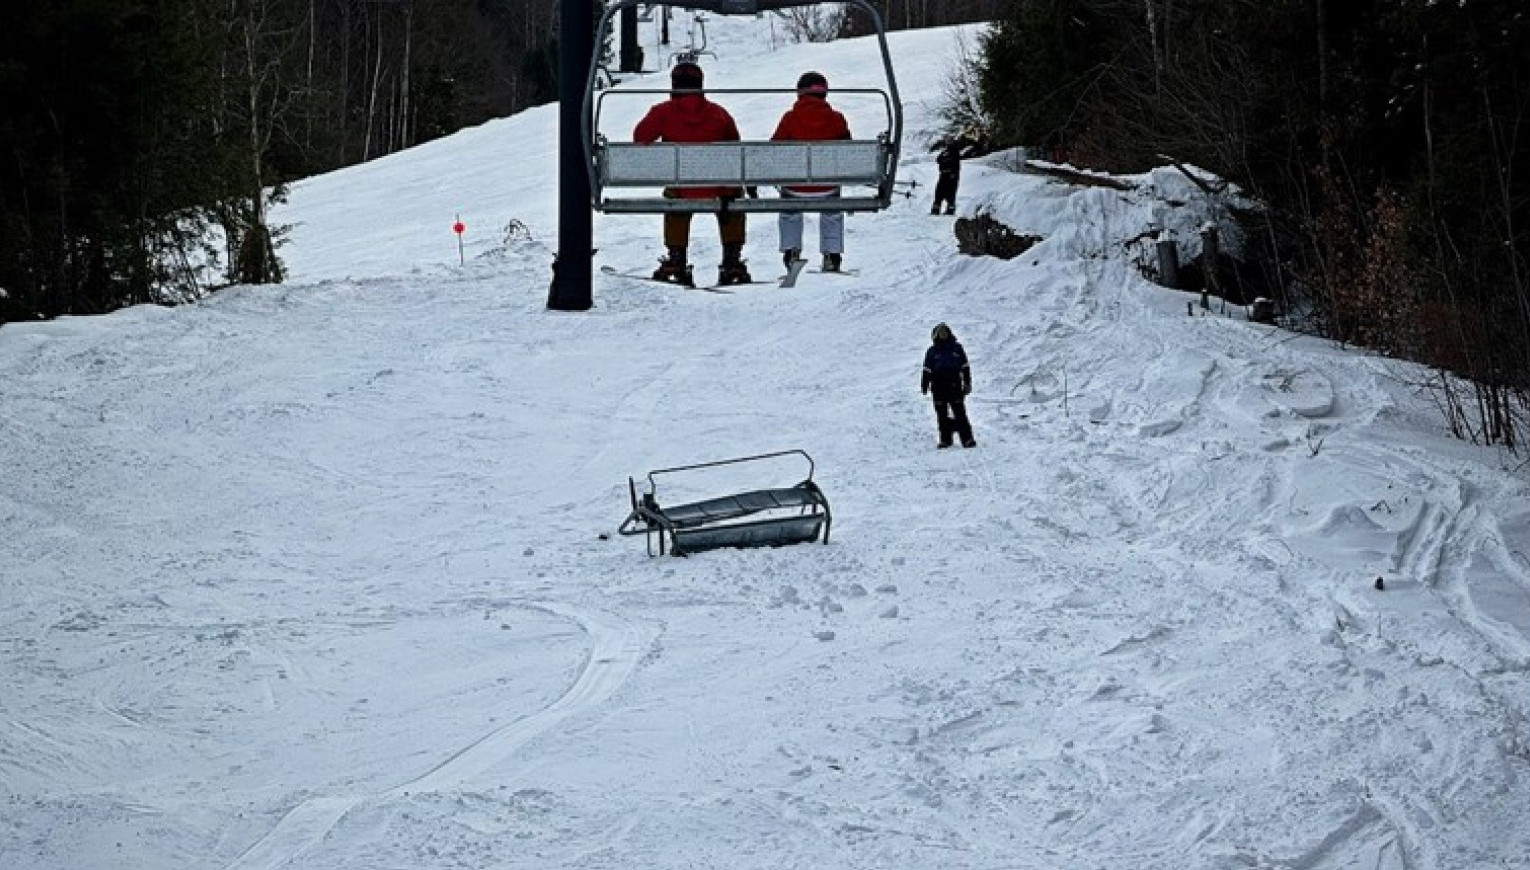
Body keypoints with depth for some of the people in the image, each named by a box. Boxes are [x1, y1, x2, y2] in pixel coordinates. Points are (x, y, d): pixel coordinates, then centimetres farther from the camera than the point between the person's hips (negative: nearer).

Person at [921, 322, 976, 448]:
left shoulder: (956, 348, 7)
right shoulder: (932, 352, 8)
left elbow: (965, 367, 11)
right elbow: (927, 370, 10)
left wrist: (967, 383, 8)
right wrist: (924, 386, 5)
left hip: (955, 386, -1)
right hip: (939, 388, 1)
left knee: (960, 413, -7)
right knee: (942, 415, 4)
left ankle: (967, 439, -6)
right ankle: (945, 439, 11)